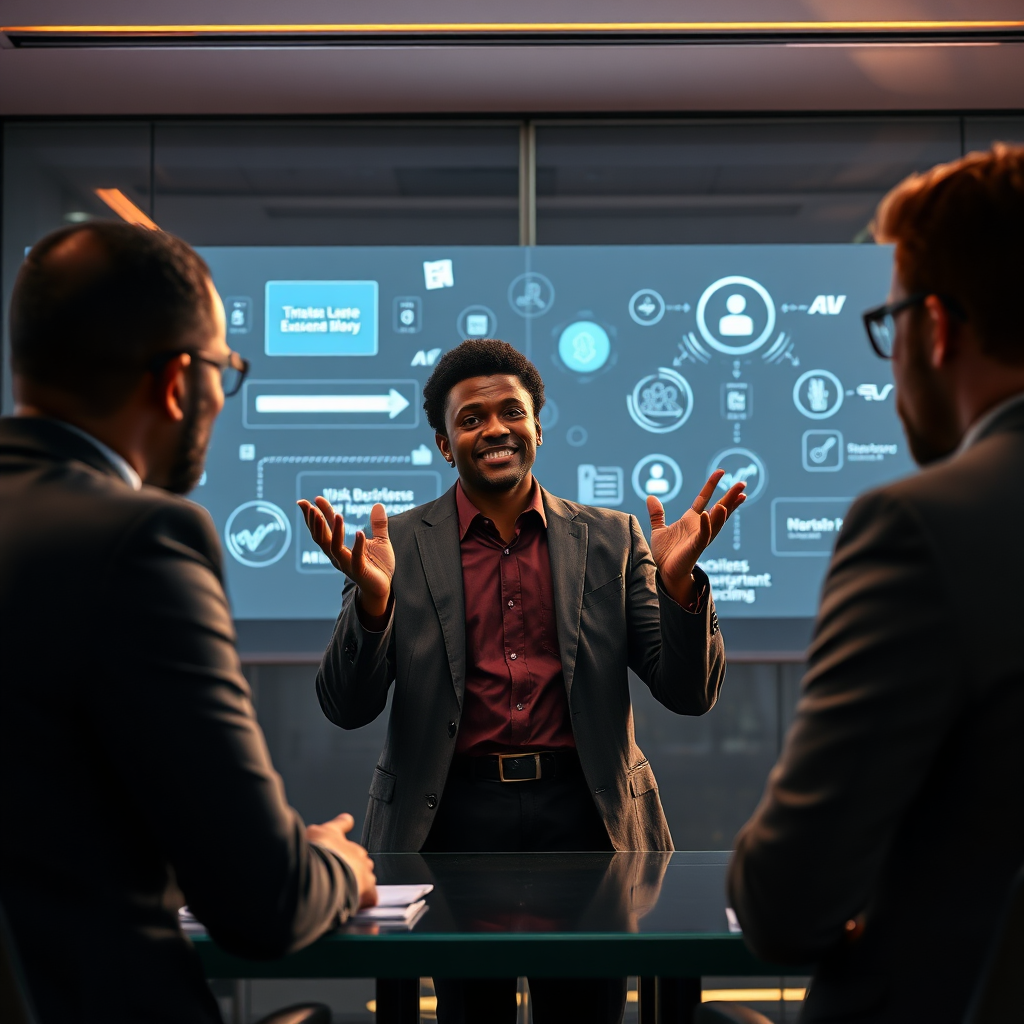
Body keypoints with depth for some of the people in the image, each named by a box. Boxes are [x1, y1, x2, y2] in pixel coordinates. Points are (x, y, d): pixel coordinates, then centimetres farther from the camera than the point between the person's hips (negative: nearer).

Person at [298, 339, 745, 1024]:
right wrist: (373, 599, -20)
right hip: (455, 815, -1)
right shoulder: (400, 546, 3)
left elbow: (689, 694, 3)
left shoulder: (611, 540, 7)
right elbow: (347, 708, -2)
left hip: (584, 813, 1)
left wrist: (679, 581, -15)